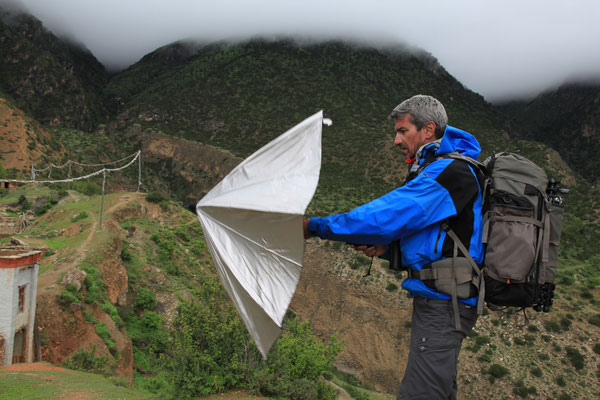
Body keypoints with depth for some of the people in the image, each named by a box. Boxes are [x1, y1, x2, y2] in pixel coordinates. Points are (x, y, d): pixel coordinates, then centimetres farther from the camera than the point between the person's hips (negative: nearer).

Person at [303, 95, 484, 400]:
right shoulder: (434, 168, 17)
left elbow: (387, 215, -23)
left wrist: (316, 226, -17)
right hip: (441, 300, 11)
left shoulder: (449, 172, -17)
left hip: (444, 306, -11)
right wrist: (385, 248, -1)